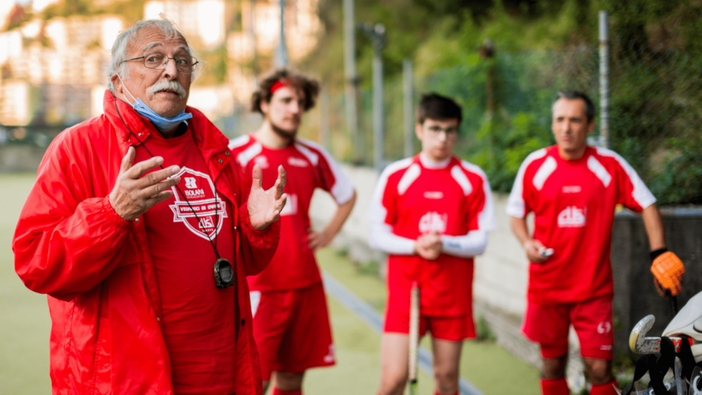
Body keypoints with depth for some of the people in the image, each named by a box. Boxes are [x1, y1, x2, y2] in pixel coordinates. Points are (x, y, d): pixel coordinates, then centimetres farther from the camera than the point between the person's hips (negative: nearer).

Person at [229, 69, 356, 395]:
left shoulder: (312, 157, 9)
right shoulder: (238, 154, -7)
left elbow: (347, 195, 26)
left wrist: (328, 234, 14)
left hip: (305, 283, 5)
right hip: (259, 286, -5)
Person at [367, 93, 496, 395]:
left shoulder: (473, 179, 1)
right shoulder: (396, 176, 1)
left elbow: (479, 242, 1)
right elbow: (377, 236, 3)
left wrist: (444, 244, -18)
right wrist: (415, 246, -13)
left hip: (453, 295, 1)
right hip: (404, 290, -1)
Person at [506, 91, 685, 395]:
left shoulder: (610, 164, -5)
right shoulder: (535, 165, -2)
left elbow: (646, 205, 0)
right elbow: (516, 212, 10)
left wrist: (659, 254, -11)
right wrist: (527, 242, -10)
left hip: (594, 288, -1)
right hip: (546, 286, 1)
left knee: (599, 369, -5)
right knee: (552, 366, 10)